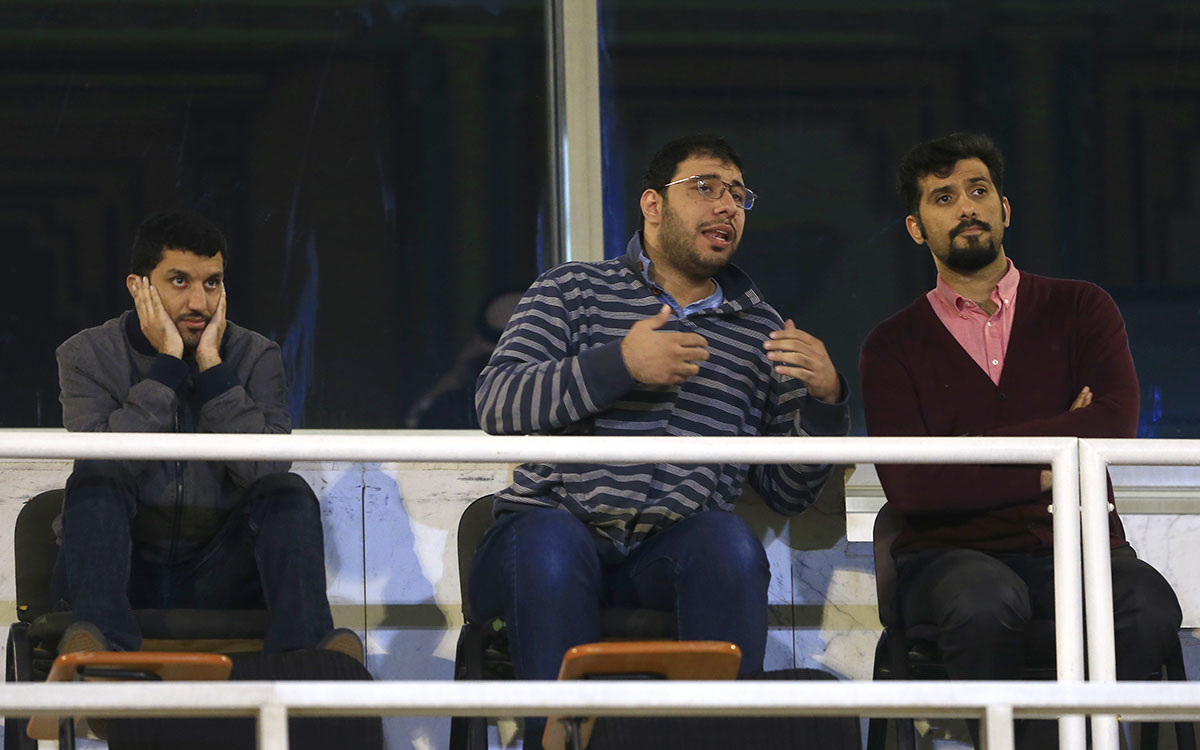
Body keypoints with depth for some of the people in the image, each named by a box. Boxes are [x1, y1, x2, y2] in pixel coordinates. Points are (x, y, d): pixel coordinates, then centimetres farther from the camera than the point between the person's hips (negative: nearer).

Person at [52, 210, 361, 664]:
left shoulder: (255, 357, 5)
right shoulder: (88, 356, 1)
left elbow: (266, 470, -13)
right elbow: (106, 462, -19)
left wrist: (211, 366, -14)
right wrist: (166, 364, -16)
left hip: (216, 583, 1)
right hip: (121, 575, -1)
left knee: (289, 492, -23)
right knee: (94, 481, -28)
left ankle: (304, 653, -47)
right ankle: (105, 648, -53)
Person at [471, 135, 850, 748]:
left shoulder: (761, 331, 21)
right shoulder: (572, 291, 14)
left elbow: (787, 493, 19)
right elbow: (495, 404, -2)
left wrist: (824, 402, 0)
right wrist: (619, 365, -13)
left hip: (675, 557, 2)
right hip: (554, 528, -2)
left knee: (727, 538, -33)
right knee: (551, 537, -37)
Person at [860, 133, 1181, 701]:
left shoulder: (1079, 309, 15)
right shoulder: (894, 346, 11)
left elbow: (1115, 426, -4)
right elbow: (907, 486, -4)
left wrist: (979, 446, -4)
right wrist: (1044, 471, -6)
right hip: (950, 556, -1)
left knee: (1149, 608, -34)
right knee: (986, 602, -39)